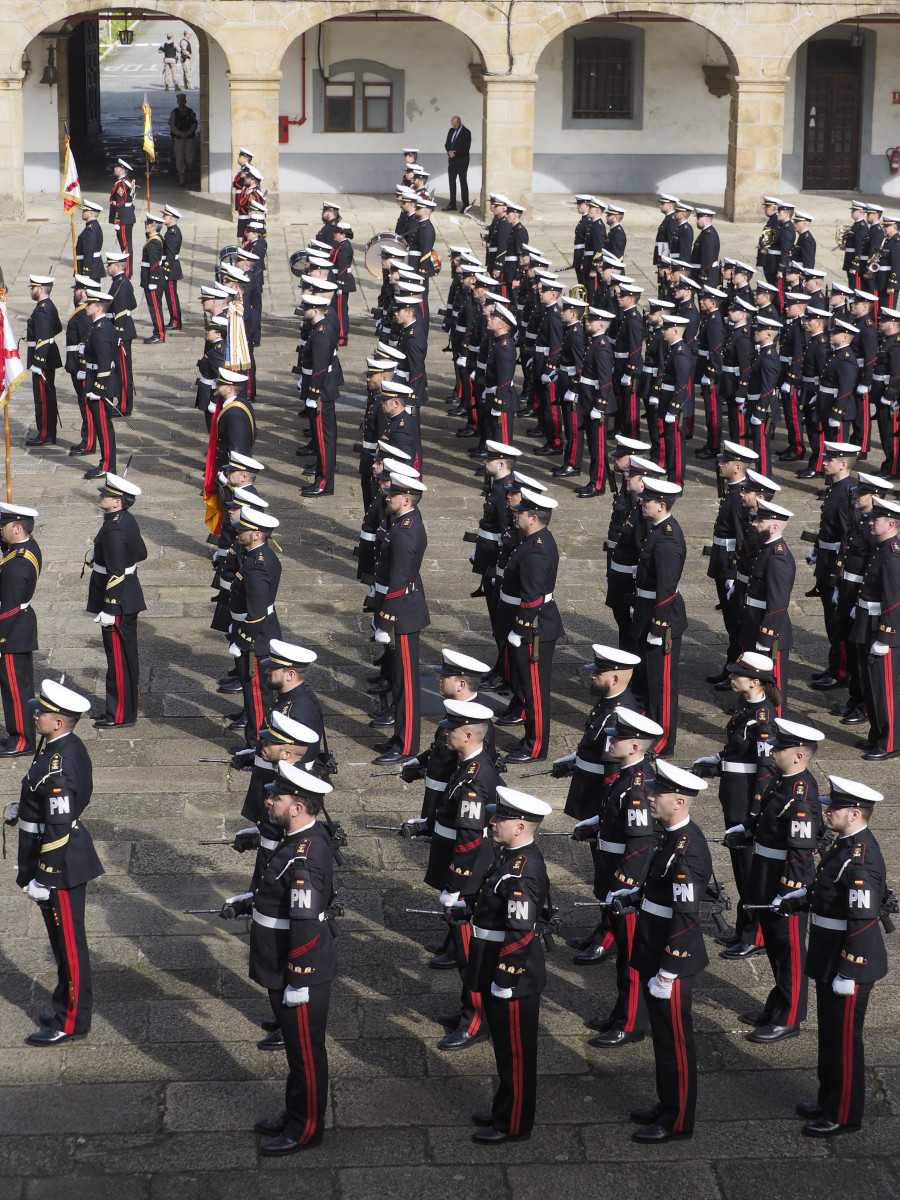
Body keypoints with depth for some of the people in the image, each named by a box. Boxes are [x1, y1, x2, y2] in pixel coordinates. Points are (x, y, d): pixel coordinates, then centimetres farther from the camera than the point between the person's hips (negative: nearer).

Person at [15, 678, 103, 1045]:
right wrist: (25, 809, 12)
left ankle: (71, 1023, 16)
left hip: (60, 865, -10)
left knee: (69, 942, 4)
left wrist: (42, 879, -21)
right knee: (63, 939, 22)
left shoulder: (59, 767, -28)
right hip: (65, 859, 10)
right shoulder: (67, 746, 2)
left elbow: (58, 829, -26)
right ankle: (69, 1004, 37)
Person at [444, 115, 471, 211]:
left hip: (461, 161, -7)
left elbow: (466, 148, -14)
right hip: (452, 160, 7)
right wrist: (449, 151, -9)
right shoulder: (451, 131, 11)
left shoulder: (466, 132, -9)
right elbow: (447, 144, 12)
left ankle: (465, 205, 2)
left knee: (463, 183, -2)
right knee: (451, 182, 7)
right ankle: (452, 204, 13)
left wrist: (455, 153, -17)